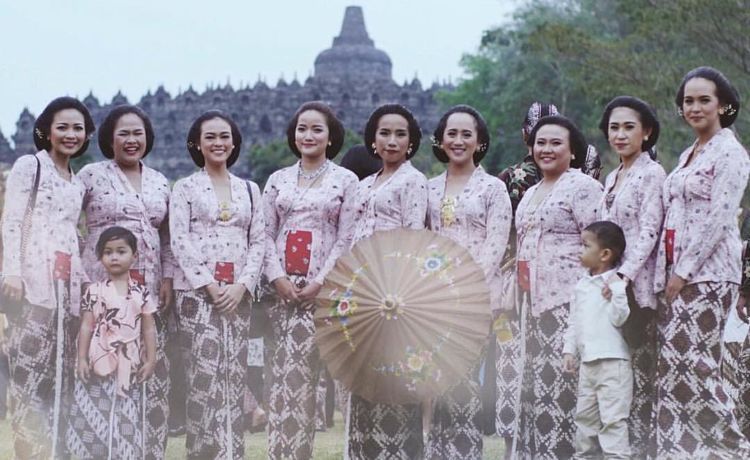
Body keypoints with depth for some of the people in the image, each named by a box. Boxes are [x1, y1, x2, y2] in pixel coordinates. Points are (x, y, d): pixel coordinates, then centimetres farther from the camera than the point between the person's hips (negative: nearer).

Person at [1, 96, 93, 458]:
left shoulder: (77, 184, 23)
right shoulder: (29, 166, 3)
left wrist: (84, 279, 12)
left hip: (66, 282, 7)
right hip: (34, 278, -7)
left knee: (60, 370, 2)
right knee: (31, 367, -11)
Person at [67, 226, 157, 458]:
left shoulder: (141, 293, 4)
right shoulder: (94, 291, 2)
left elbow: (149, 329, 5)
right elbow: (86, 327, 1)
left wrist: (150, 361, -1)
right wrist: (81, 359, -4)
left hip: (130, 366, 1)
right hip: (99, 364, -1)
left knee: (126, 419, 3)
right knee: (95, 417, -1)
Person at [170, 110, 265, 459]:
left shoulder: (249, 189, 14)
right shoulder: (185, 188, 5)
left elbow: (259, 241, 9)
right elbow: (179, 241, -4)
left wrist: (242, 285, -6)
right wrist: (208, 285, -13)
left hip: (238, 294, 3)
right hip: (196, 291, -3)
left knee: (234, 379, 1)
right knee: (205, 378, -10)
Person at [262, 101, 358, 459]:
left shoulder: (346, 180, 4)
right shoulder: (278, 180, 13)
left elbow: (346, 239, -2)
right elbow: (267, 234, 9)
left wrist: (319, 282, -11)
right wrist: (278, 278, -6)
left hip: (323, 288, -2)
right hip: (284, 286, 2)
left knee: (302, 366, -7)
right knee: (289, 368, -3)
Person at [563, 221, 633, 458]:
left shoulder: (617, 284, -9)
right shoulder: (582, 285, 12)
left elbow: (619, 319, -16)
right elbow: (574, 322, 16)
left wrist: (616, 293, -27)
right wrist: (569, 351, 10)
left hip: (613, 363, -8)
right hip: (587, 363, 8)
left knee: (613, 418, -8)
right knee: (584, 415, 17)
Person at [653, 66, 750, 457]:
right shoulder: (688, 156, 19)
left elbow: (718, 219, -14)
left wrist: (683, 273, -15)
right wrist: (664, 275, 9)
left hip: (709, 271, -8)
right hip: (677, 273, 8)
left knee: (691, 360, -12)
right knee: (672, 361, 3)